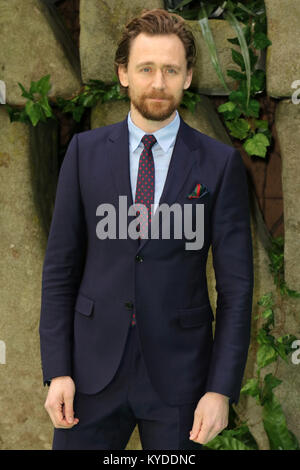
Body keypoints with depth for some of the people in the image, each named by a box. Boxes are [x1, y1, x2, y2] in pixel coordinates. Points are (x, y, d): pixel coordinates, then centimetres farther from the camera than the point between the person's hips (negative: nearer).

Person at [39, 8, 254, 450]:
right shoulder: (86, 151, 2)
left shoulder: (220, 163, -3)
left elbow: (236, 285, -3)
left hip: (179, 373, -1)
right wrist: (57, 370, -4)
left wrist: (221, 389, -9)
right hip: (94, 364, 1)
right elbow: (60, 266, 3)